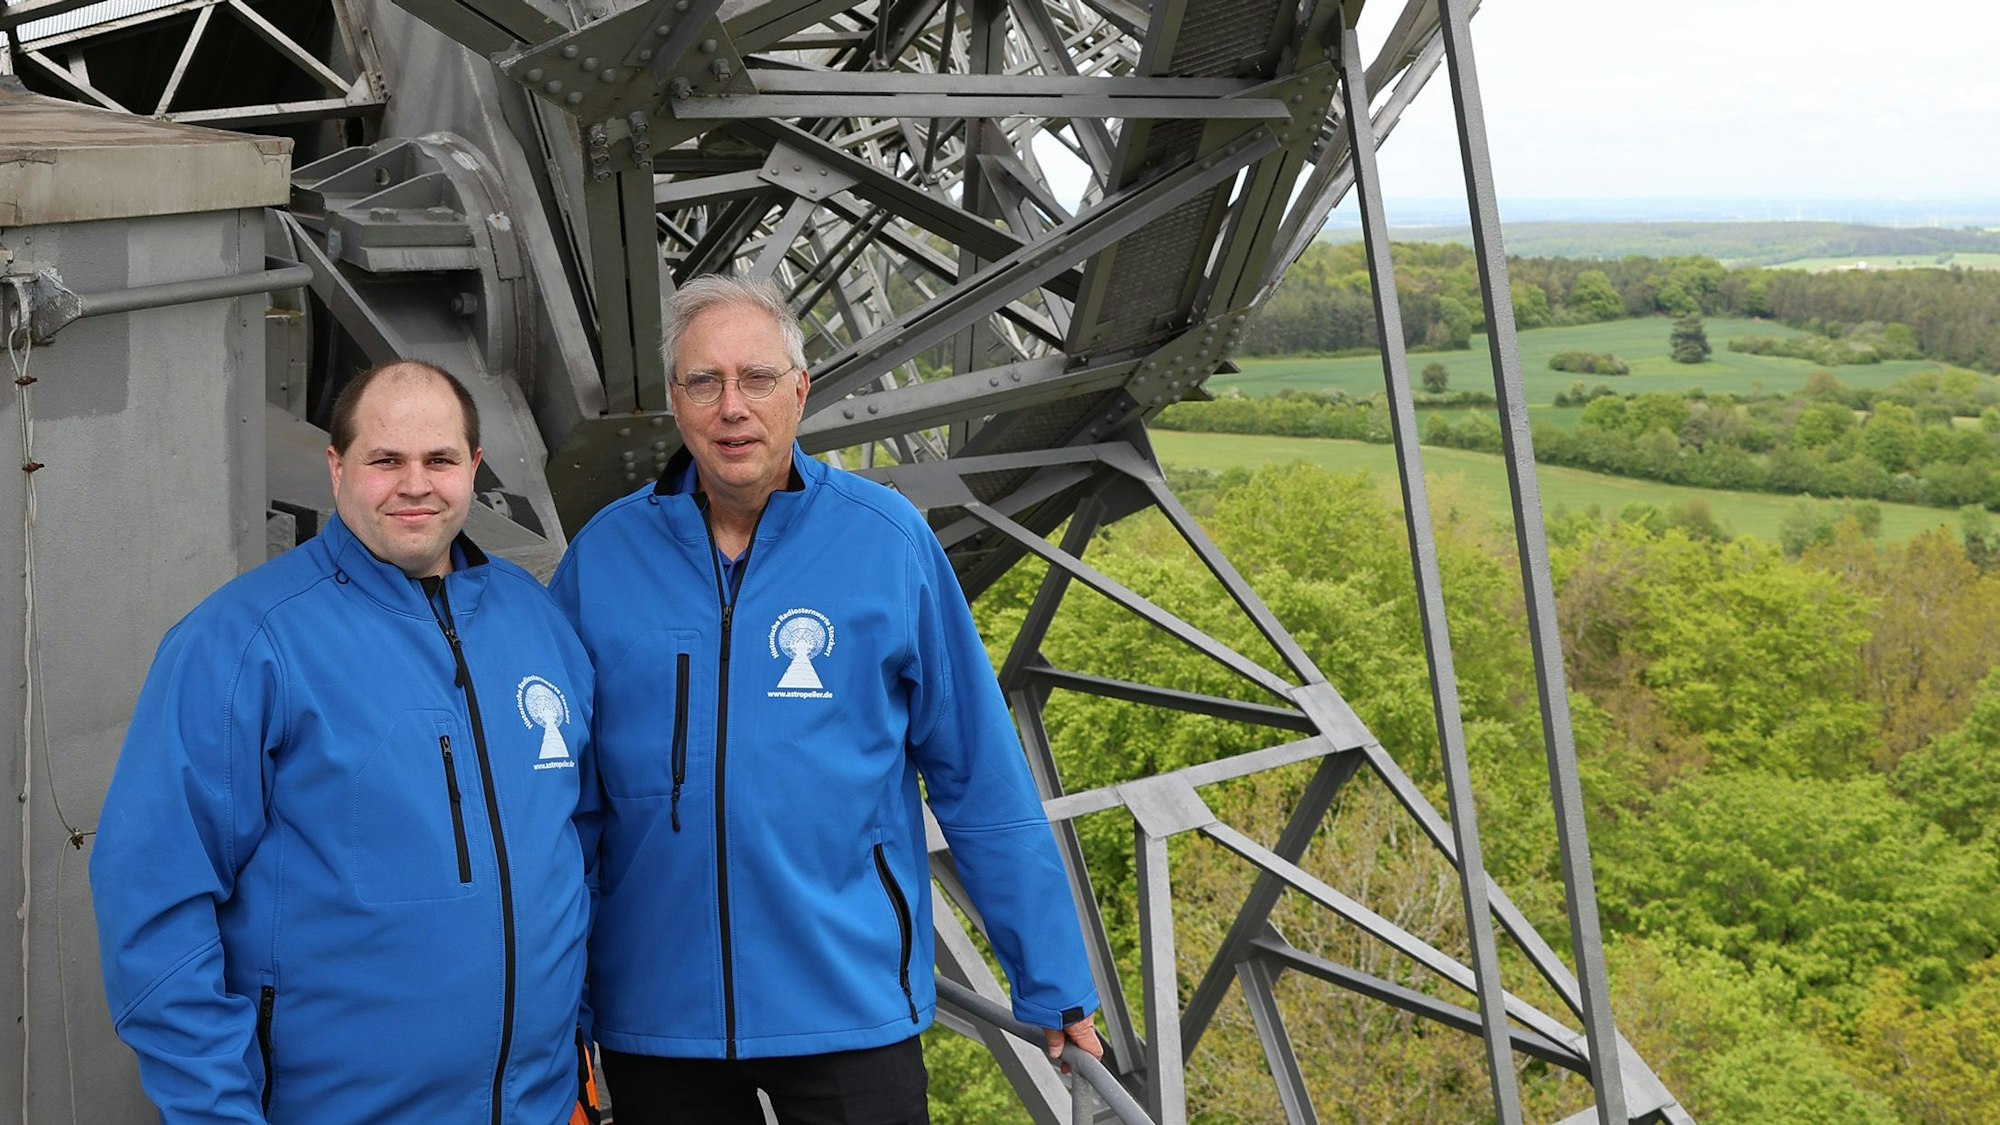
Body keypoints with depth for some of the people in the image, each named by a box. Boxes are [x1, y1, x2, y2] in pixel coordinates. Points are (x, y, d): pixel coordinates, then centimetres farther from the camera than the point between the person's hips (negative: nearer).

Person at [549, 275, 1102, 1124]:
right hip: (653, 1023, 2)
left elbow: (982, 778, -2)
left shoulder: (888, 539, -5)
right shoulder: (602, 554, -1)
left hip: (852, 1012, -2)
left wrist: (1052, 982, 0)